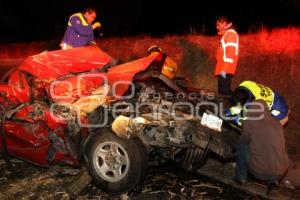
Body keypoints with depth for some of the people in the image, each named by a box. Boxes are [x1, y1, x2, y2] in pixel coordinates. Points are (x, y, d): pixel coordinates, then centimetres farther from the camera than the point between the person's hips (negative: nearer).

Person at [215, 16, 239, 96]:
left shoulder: (230, 33, -7)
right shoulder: (226, 34, 25)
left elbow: (230, 52, -17)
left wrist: (224, 69, -23)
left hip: (225, 71, -10)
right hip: (222, 70, 10)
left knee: (224, 91, -12)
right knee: (223, 91, 10)